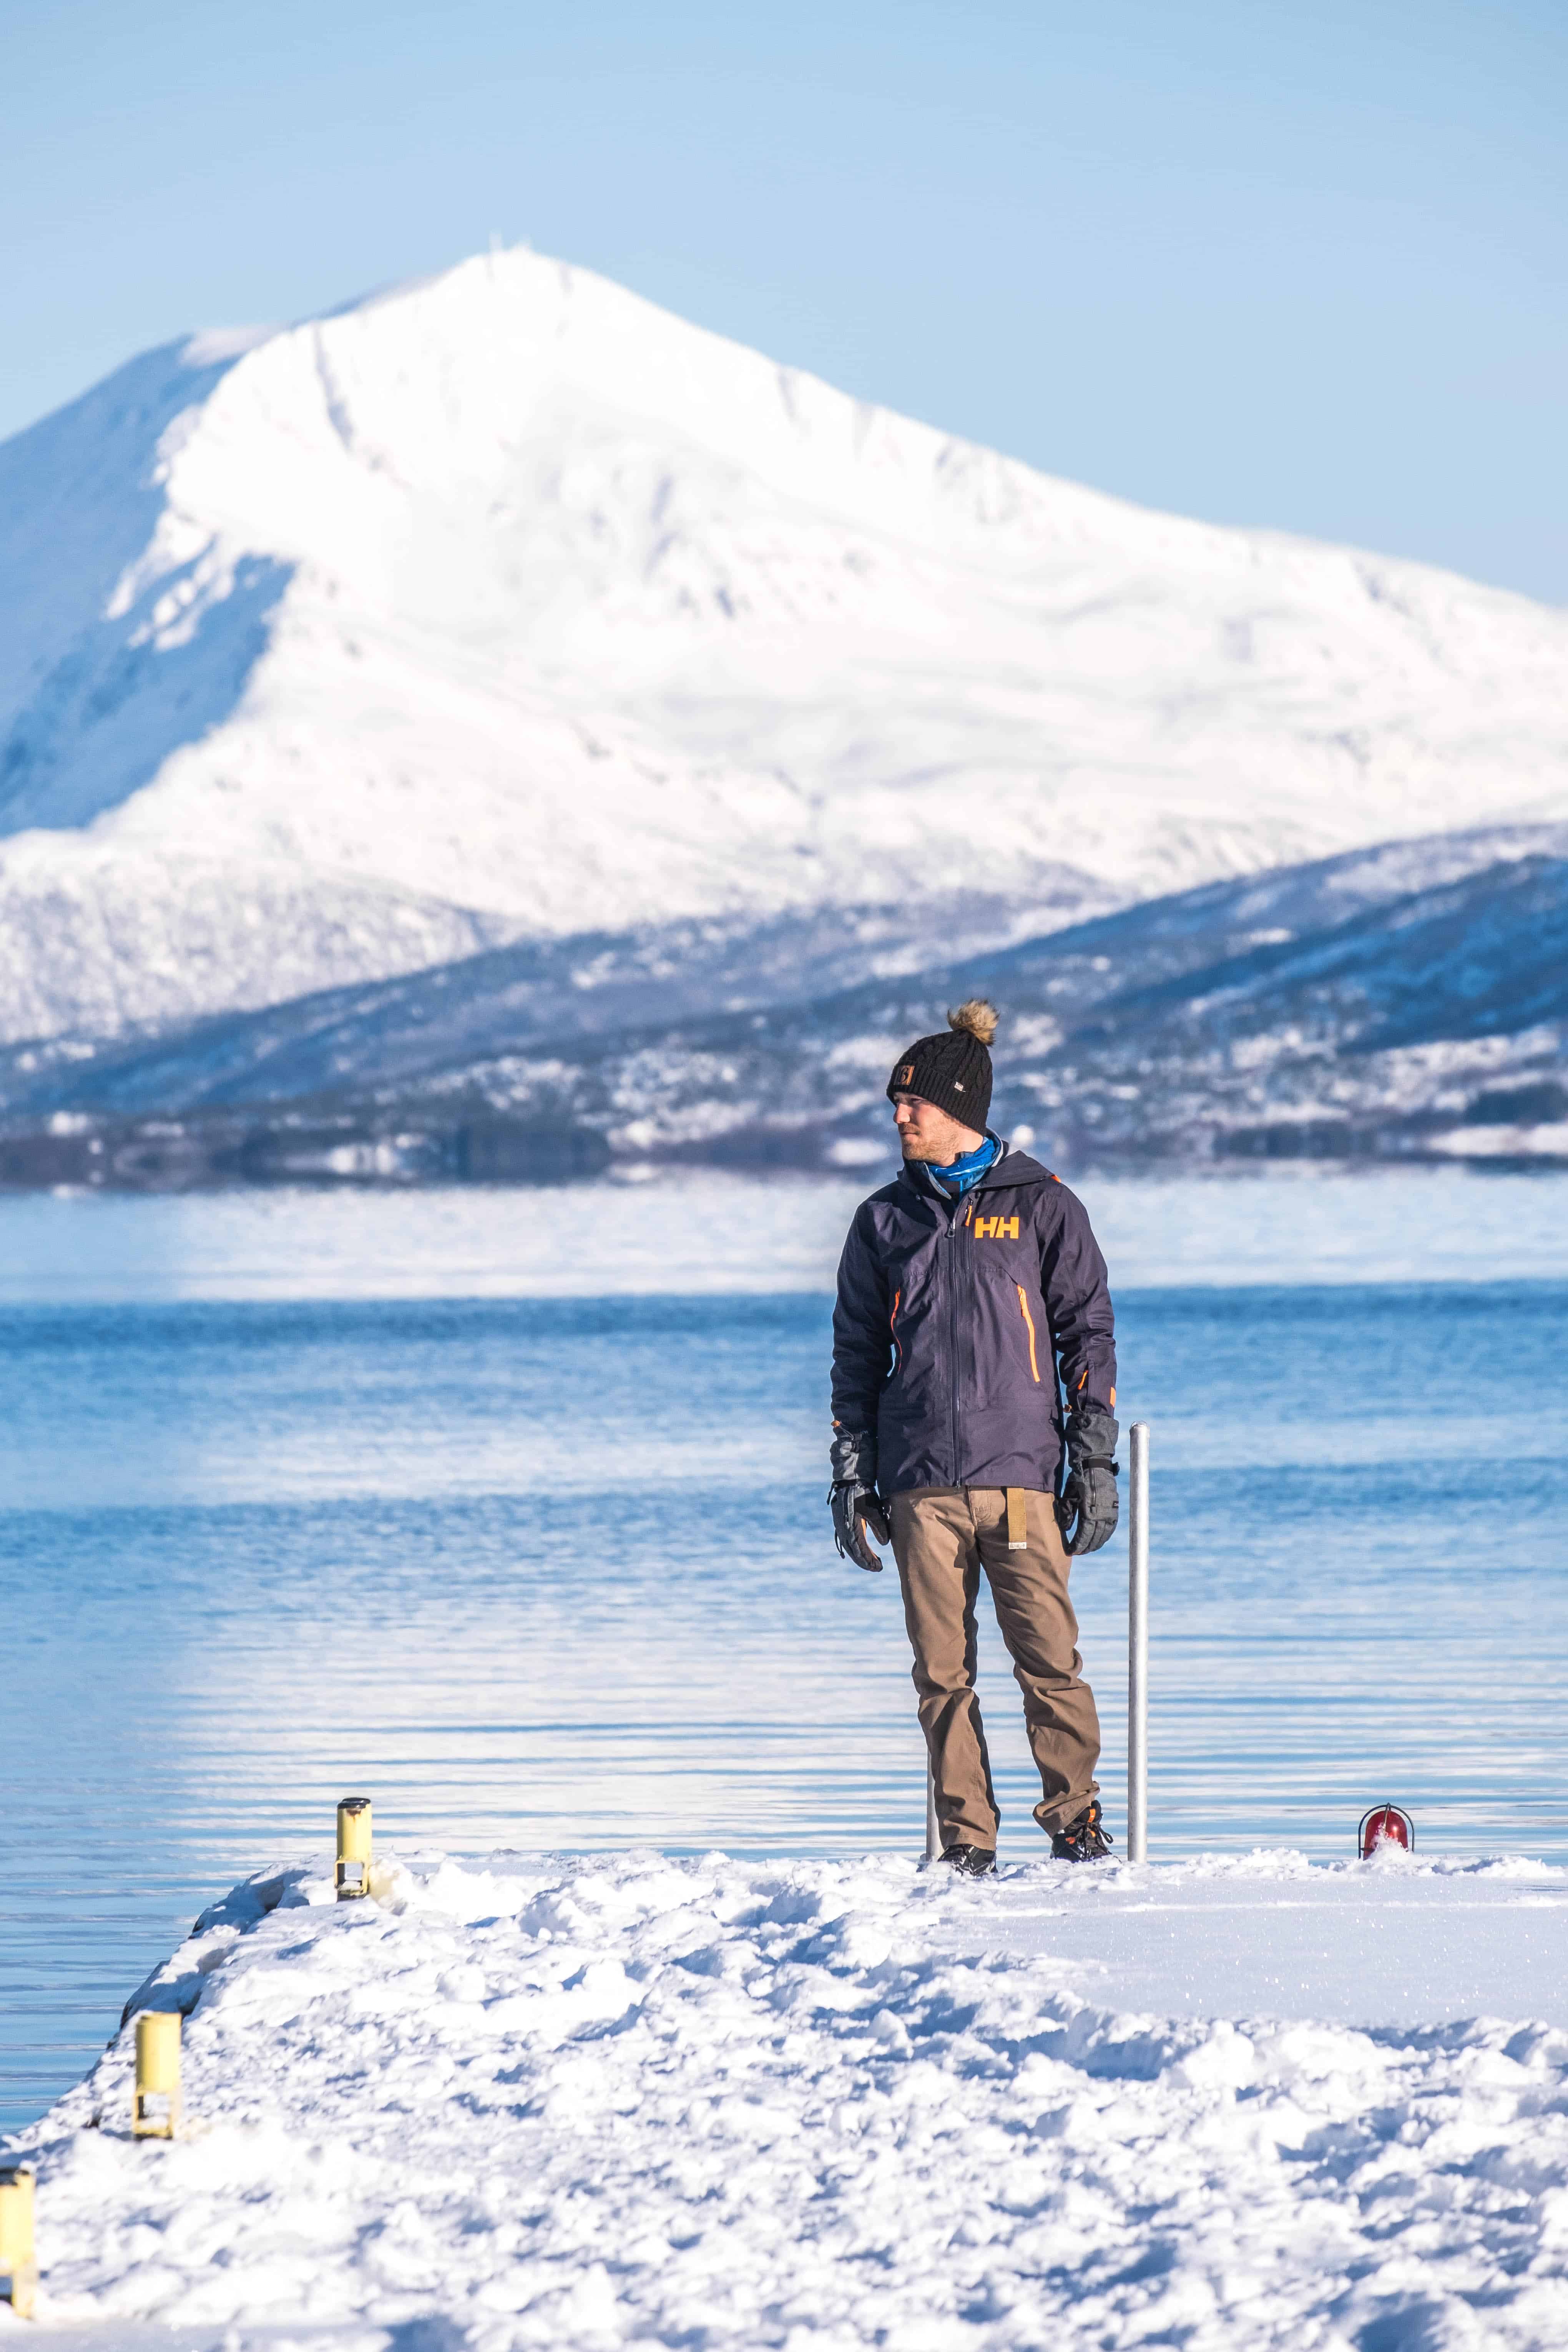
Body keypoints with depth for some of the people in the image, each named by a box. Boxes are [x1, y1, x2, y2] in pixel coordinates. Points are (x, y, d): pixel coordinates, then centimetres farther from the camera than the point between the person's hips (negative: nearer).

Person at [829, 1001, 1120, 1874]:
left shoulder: (1042, 1206, 5)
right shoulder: (886, 1220, 13)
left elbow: (1089, 1333, 6)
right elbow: (857, 1355, 17)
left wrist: (1097, 1463, 0)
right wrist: (852, 1478, 10)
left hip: (1021, 1472, -3)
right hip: (920, 1481, 3)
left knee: (1049, 1658, -8)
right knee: (943, 1670, 1)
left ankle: (1077, 1819, 2)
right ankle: (967, 1839, 7)